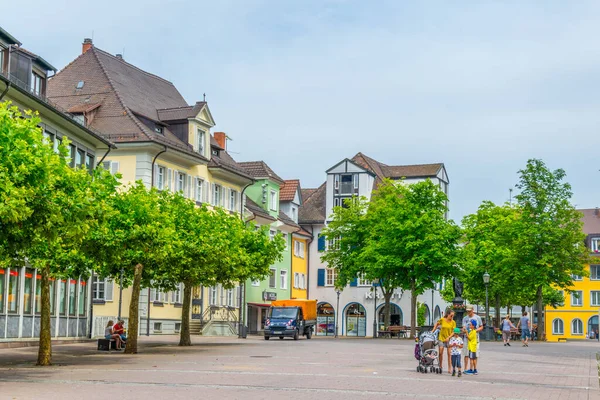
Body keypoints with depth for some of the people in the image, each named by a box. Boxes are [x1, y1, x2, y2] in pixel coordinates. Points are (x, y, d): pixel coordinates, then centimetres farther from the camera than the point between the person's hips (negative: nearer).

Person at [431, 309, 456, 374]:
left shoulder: (453, 322, -5)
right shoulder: (442, 319, -4)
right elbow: (437, 324, 16)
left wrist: (448, 337, -17)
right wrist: (433, 330, 11)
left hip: (449, 339, -1)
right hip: (441, 338, 1)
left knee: (449, 354, -5)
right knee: (440, 353, 3)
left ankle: (449, 369, 0)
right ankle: (440, 367, 16)